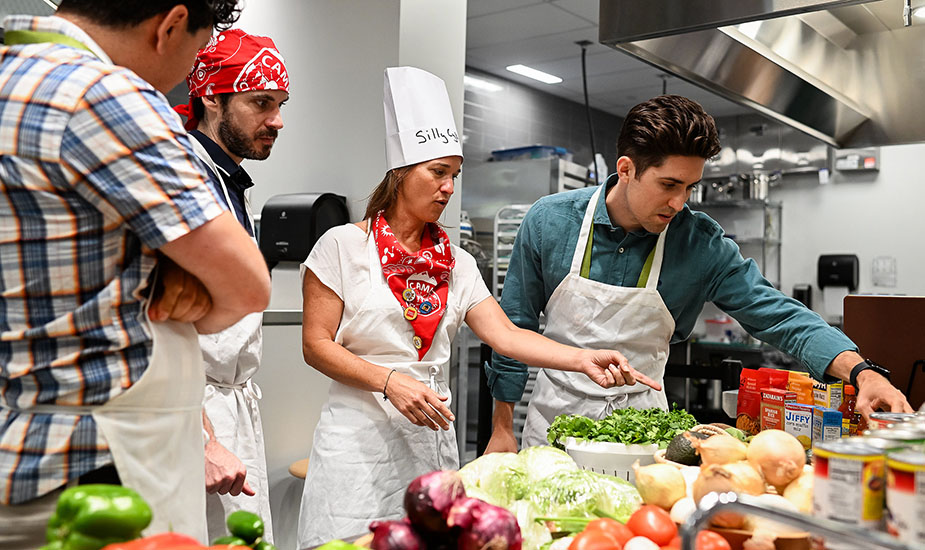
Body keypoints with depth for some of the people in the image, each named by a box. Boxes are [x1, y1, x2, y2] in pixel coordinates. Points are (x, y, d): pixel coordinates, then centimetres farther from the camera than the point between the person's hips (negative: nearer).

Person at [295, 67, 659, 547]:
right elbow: (316, 344, -7)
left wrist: (584, 359, -15)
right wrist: (390, 381, -19)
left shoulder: (457, 263, 10)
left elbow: (505, 335, -1)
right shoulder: (343, 246, -4)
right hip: (360, 434, -4)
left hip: (433, 434, 4)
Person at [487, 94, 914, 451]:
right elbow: (516, 325, -4)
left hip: (640, 418, 1)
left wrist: (861, 372, -27)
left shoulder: (702, 245, -12)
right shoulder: (550, 221, -13)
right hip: (556, 411, 0)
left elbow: (777, 316, -10)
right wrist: (502, 428, -1)